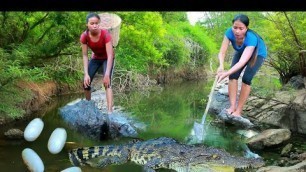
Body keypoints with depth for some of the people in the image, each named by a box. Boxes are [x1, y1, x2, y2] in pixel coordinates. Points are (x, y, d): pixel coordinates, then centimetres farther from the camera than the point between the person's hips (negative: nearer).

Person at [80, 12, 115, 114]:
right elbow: (85, 55, -19)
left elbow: (110, 55, -35)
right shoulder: (84, 36, -25)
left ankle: (110, 111, -31)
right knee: (86, 82, -3)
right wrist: (86, 74, -28)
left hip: (107, 59, -3)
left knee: (107, 82, -24)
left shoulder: (105, 34, -34)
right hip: (95, 58, 4)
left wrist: (107, 75, -41)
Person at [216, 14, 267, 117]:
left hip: (258, 54, -4)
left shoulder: (251, 38, -43)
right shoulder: (230, 32, -33)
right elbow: (222, 52, -34)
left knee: (246, 79, -19)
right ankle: (232, 106, -11)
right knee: (233, 76, -14)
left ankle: (238, 111, -14)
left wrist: (227, 73, -64)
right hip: (241, 51, 4)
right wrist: (221, 66, -55)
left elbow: (243, 61, -51)